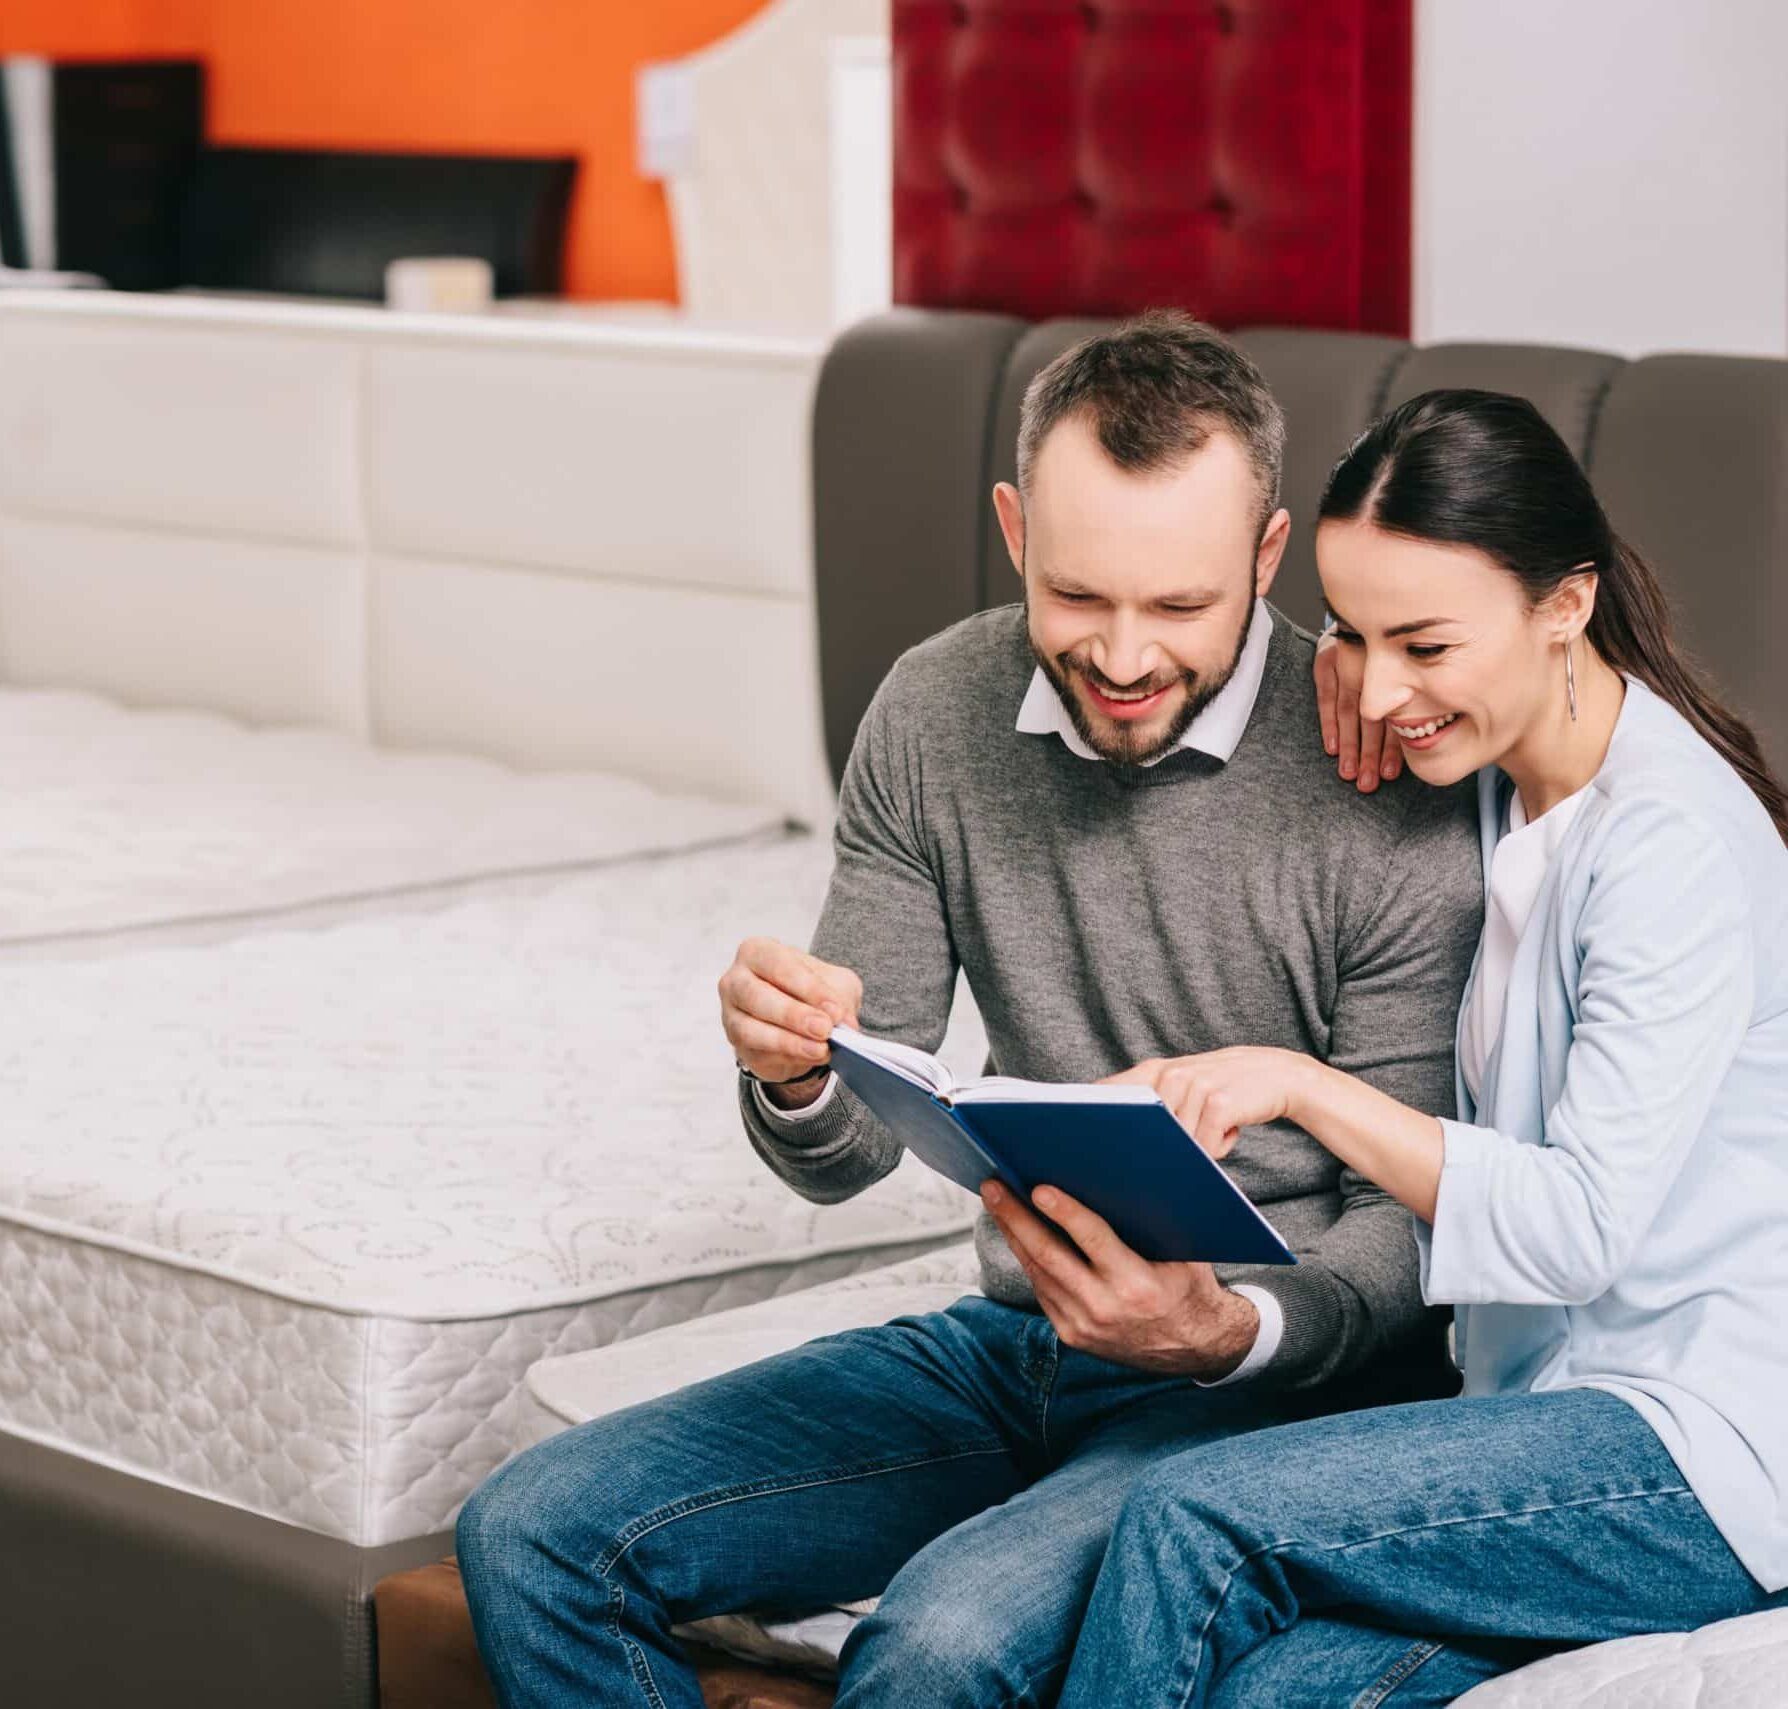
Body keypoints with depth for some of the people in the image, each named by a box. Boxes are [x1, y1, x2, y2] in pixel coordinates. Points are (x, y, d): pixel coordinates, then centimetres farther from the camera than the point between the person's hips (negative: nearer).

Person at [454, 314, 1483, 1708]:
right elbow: (849, 1154, 4)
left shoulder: (1390, 795, -17)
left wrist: (1231, 1326, -30)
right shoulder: (936, 716, 0)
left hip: (1283, 1376, -5)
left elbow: (1417, 1230, -10)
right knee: (534, 1537, -9)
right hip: (1019, 1338, 6)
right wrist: (794, 1075, -20)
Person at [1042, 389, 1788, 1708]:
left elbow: (1586, 1224, -22)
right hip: (1557, 1408, 7)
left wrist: (1306, 1085, -24)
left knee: (1196, 1518, -21)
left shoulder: (1674, 840, -16)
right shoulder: (1497, 785, 11)